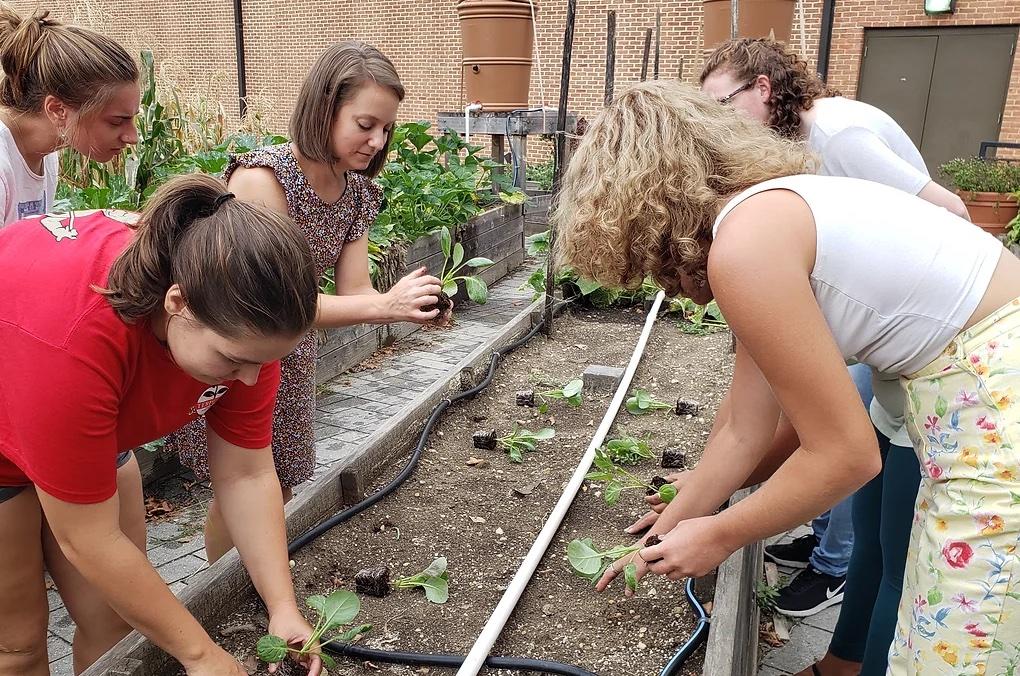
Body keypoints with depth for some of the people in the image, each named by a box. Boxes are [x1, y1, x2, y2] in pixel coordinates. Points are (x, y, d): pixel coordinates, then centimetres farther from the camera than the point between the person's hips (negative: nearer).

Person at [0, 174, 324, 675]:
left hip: (91, 432, 5)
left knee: (117, 619, 6)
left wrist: (283, 609, -20)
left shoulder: (239, 324, -25)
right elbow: (88, 540, -33)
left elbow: (247, 475, -15)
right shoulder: (74, 335, -43)